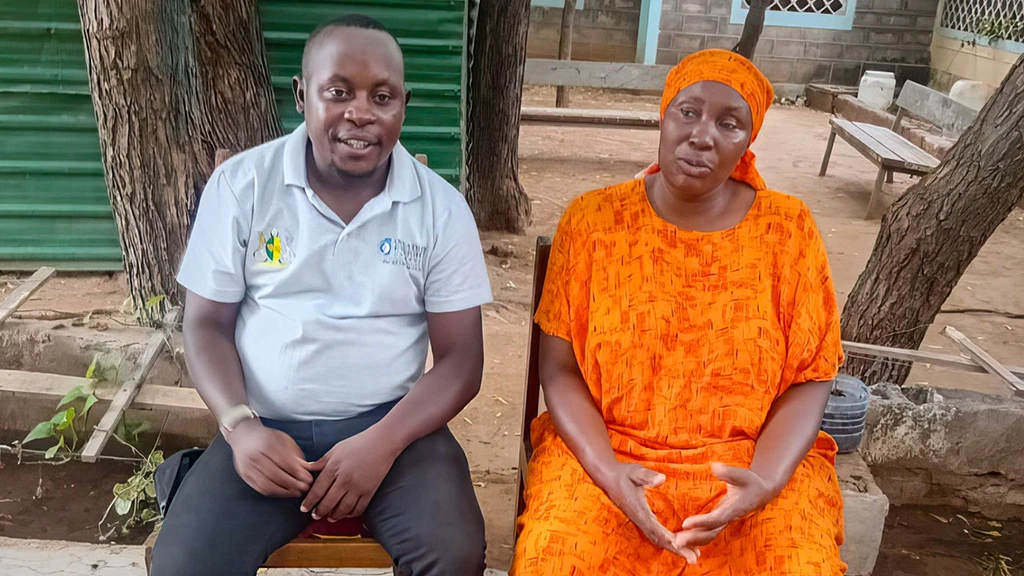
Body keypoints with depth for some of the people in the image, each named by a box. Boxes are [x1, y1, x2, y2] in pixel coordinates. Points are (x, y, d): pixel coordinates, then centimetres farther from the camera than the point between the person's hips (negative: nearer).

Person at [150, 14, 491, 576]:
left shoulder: (442, 207, -3)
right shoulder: (240, 184, -1)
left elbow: (461, 357, -4)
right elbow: (207, 324, 3)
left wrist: (382, 443, -18)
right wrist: (240, 426, -15)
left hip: (389, 423, 0)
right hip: (266, 428, 1)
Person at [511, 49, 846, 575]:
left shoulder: (788, 229, -2)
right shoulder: (592, 219, -2)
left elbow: (809, 380, 0)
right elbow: (559, 368, -2)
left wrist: (764, 481, -16)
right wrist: (605, 469, -17)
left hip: (751, 465, 1)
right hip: (608, 459, 0)